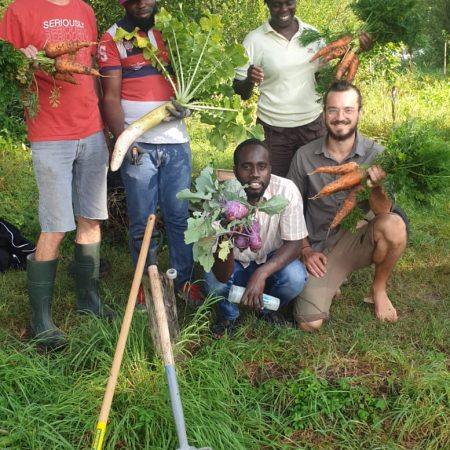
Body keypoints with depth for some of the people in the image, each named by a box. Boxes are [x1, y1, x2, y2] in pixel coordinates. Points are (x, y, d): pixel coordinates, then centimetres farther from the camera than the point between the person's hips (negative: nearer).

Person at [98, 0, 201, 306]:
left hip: (176, 141, 3)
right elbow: (111, 98, -4)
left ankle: (185, 280, 18)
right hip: (138, 144, -3)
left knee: (180, 216, 7)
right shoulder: (113, 38, 0)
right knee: (142, 221, 5)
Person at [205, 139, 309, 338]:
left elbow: (293, 245, -19)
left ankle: (267, 308, 6)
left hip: (272, 261, 1)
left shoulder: (286, 190, -26)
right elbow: (222, 276, -31)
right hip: (235, 266, -1)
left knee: (295, 277, -30)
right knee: (214, 281, -31)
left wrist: (261, 273, -37)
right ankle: (228, 314, 6)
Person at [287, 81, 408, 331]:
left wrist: (376, 188, -38)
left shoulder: (376, 155, -12)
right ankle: (334, 279, 17)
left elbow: (383, 214, -18)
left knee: (394, 225, -33)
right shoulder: (304, 157, -9)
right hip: (321, 247, 0)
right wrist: (305, 249, -3)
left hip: (360, 239, 0)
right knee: (310, 324, -17)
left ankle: (379, 289, -3)